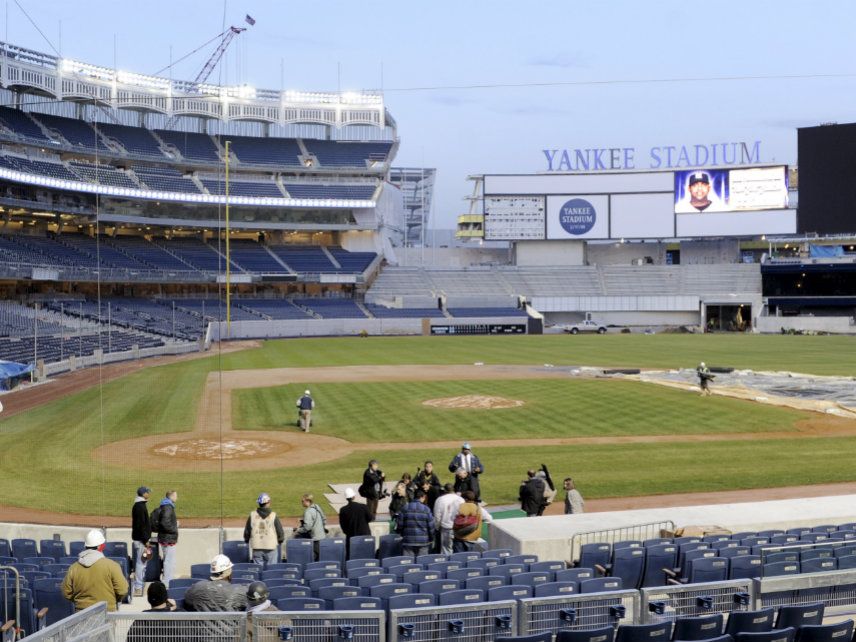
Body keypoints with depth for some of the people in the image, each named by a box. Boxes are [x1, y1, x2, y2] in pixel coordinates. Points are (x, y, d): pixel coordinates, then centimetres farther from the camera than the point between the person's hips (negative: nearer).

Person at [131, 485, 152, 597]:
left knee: (140, 563, 15)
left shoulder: (139, 505, 14)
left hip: (138, 538, 10)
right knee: (141, 563, -7)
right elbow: (141, 525, -21)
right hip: (141, 539, -10)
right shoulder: (140, 506, -17)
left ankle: (138, 586, 21)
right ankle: (138, 588, -4)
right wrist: (145, 540, -18)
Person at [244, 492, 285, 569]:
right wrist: (280, 540, 18)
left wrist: (247, 541, 26)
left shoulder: (252, 515, -1)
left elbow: (246, 532, 6)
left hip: (256, 548, 2)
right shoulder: (273, 516, -7)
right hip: (271, 548, -2)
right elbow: (280, 532, -2)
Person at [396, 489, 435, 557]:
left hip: (408, 541, 1)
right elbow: (431, 526, -3)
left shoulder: (405, 508, -1)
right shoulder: (426, 509, -5)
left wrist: (402, 535, 19)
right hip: (423, 541, -1)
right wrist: (431, 538, 12)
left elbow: (400, 524, 1)